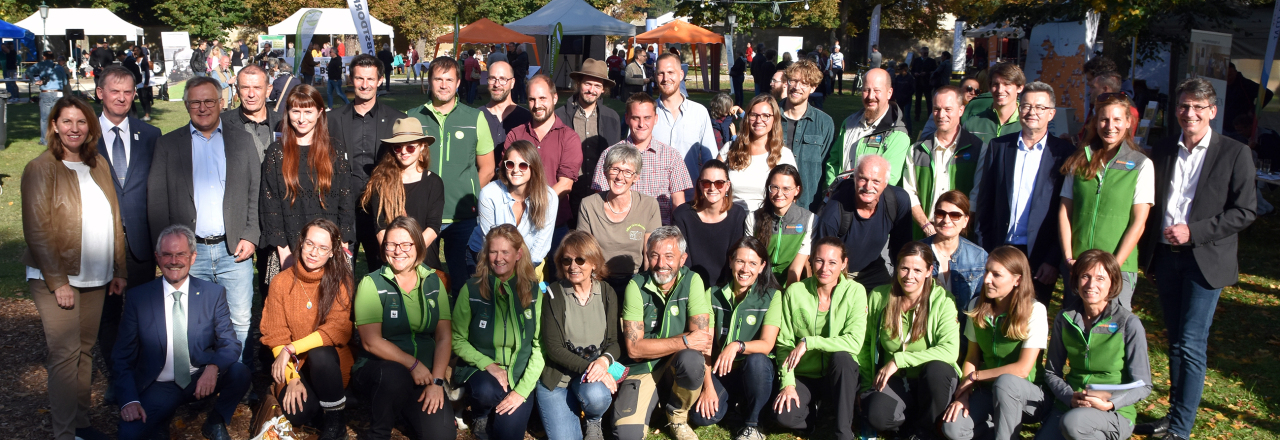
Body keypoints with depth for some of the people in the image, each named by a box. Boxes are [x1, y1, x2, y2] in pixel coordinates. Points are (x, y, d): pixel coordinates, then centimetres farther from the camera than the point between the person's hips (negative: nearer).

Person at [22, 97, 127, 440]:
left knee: (85, 350, 12)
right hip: (57, 277, -5)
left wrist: (119, 270, 9)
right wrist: (58, 281, -14)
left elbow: (114, 220, 13)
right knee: (65, 353, -4)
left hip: (95, 277, 5)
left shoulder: (99, 166, 11)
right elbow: (37, 229, -10)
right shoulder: (41, 168, -6)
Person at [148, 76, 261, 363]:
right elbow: (156, 201, 5)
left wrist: (251, 237, -2)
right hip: (189, 252, 0)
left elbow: (256, 191, 8)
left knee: (241, 321, 2)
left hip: (234, 250, 0)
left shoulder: (242, 140, 11)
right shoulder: (168, 144, 8)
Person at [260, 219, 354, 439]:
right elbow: (275, 336, -4)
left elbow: (338, 330, -17)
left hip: (328, 363, 0)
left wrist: (291, 349, -23)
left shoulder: (340, 281, -8)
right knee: (299, 413, -28)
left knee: (319, 354, -35)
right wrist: (292, 378, -15)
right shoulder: (281, 282, -4)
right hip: (294, 365, 0)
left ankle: (336, 419, -14)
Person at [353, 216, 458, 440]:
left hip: (423, 374, 3)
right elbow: (371, 341, -13)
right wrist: (413, 364, -20)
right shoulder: (372, 283, -4)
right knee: (394, 374, -38)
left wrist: (437, 381, -10)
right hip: (377, 368, -2)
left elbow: (444, 337, 2)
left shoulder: (433, 282, 6)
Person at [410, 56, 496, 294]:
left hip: (463, 217, -1)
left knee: (461, 279, 7)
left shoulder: (475, 118, 3)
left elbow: (487, 168, 7)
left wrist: (467, 198, 2)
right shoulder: (412, 118, 5)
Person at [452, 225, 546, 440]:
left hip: (519, 373, 1)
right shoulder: (472, 289, -8)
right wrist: (488, 364, -19)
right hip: (480, 368, -1)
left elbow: (540, 345, -6)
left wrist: (522, 390, -14)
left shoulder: (533, 291, -5)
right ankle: (480, 416, 2)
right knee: (487, 392, -34)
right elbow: (457, 339, -5)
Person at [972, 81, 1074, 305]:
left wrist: (1054, 260, -7)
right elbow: (984, 200, 7)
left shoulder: (1064, 154, -1)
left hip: (1039, 256, -2)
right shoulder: (998, 146, 6)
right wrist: (983, 251, 2)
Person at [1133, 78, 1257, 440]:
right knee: (1175, 342, 14)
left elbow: (1245, 211, -8)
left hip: (1204, 260, -5)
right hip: (1166, 257, 5)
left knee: (1191, 345, -6)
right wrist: (1148, 251, 4)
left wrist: (1194, 231, -17)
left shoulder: (1234, 154, -5)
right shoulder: (1162, 152, 8)